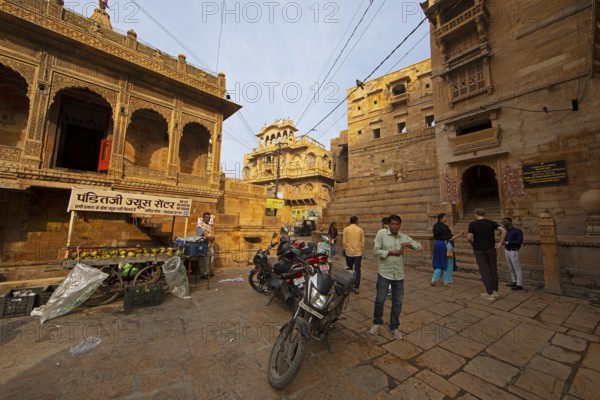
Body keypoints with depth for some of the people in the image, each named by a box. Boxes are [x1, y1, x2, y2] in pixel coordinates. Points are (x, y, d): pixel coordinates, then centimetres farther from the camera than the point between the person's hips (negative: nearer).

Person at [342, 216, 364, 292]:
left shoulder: (346, 229, -5)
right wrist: (362, 249, 14)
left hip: (349, 252, 1)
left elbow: (344, 241, -5)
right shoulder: (360, 230, -3)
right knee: (357, 270, 4)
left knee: (349, 269, 14)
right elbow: (363, 241, 0)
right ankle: (356, 287, 0)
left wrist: (344, 249, 9)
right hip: (358, 252, 0)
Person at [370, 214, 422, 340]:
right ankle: (377, 322, 31)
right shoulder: (382, 233, -8)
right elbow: (376, 251, -12)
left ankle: (394, 326, 32)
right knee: (379, 300, 7)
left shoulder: (404, 237, 4)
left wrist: (408, 244, -13)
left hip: (399, 274, 3)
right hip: (384, 273, -3)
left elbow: (420, 247, 5)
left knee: (397, 302, 13)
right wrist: (391, 252, -20)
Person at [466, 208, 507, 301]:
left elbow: (468, 238, -14)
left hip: (479, 250, -3)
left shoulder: (472, 224, -8)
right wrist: (500, 243, -4)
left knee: (484, 271, 4)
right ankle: (495, 291, 23)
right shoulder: (491, 222, 1)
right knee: (493, 270, 15)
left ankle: (490, 293, 6)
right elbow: (504, 231, -10)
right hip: (491, 249, 3)